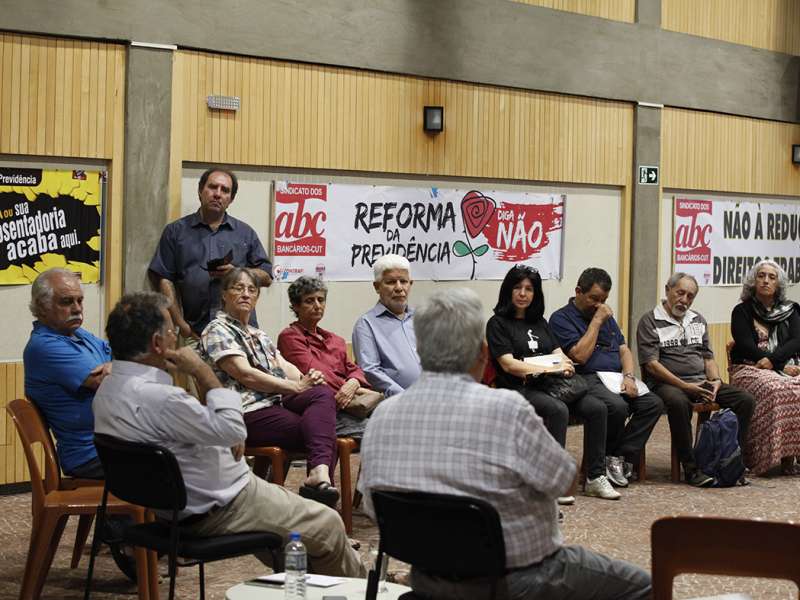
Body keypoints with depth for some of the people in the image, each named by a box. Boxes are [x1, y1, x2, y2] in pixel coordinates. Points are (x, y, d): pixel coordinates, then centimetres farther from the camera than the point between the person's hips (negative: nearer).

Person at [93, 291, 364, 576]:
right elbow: (233, 429, -25)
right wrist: (203, 371, -17)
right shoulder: (156, 398, -32)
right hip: (215, 509, -11)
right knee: (327, 524, 5)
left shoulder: (108, 389, 1)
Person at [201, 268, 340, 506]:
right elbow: (246, 374, -12)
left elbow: (284, 366, 16)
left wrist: (305, 379, -9)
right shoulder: (216, 331, 0)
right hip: (249, 413, -7)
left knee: (323, 393, -24)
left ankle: (320, 473, -39)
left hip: (276, 402, 8)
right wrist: (296, 387, -12)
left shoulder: (259, 335, 29)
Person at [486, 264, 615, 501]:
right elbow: (508, 364, -8)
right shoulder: (498, 323, 2)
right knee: (558, 410, -35)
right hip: (519, 389, -6)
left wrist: (564, 365, -8)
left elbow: (558, 353, 17)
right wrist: (549, 369, -14)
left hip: (549, 385, 6)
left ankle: (595, 478, -12)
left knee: (597, 408, -16)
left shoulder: (539, 322, 23)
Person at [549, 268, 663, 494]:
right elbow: (580, 355, -13)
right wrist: (596, 321, -8)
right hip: (588, 380, -7)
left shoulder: (607, 316, 24)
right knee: (617, 406, -35)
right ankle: (609, 457, -9)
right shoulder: (561, 318, -1)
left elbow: (624, 350, 19)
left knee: (654, 403, -18)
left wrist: (629, 376, -1)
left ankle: (621, 457, -15)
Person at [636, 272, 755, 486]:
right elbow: (651, 364, -10)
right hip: (666, 383, -6)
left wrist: (715, 381, -1)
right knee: (679, 402, -41)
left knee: (746, 400, -13)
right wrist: (685, 386, -18)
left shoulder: (698, 320, 21)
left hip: (701, 382, 6)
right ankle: (691, 469, -31)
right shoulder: (650, 322, 0)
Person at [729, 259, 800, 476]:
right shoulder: (742, 311, 8)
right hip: (750, 368, -3)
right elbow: (747, 347, -5)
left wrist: (773, 360, -16)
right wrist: (782, 366, -14)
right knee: (776, 391, -35)